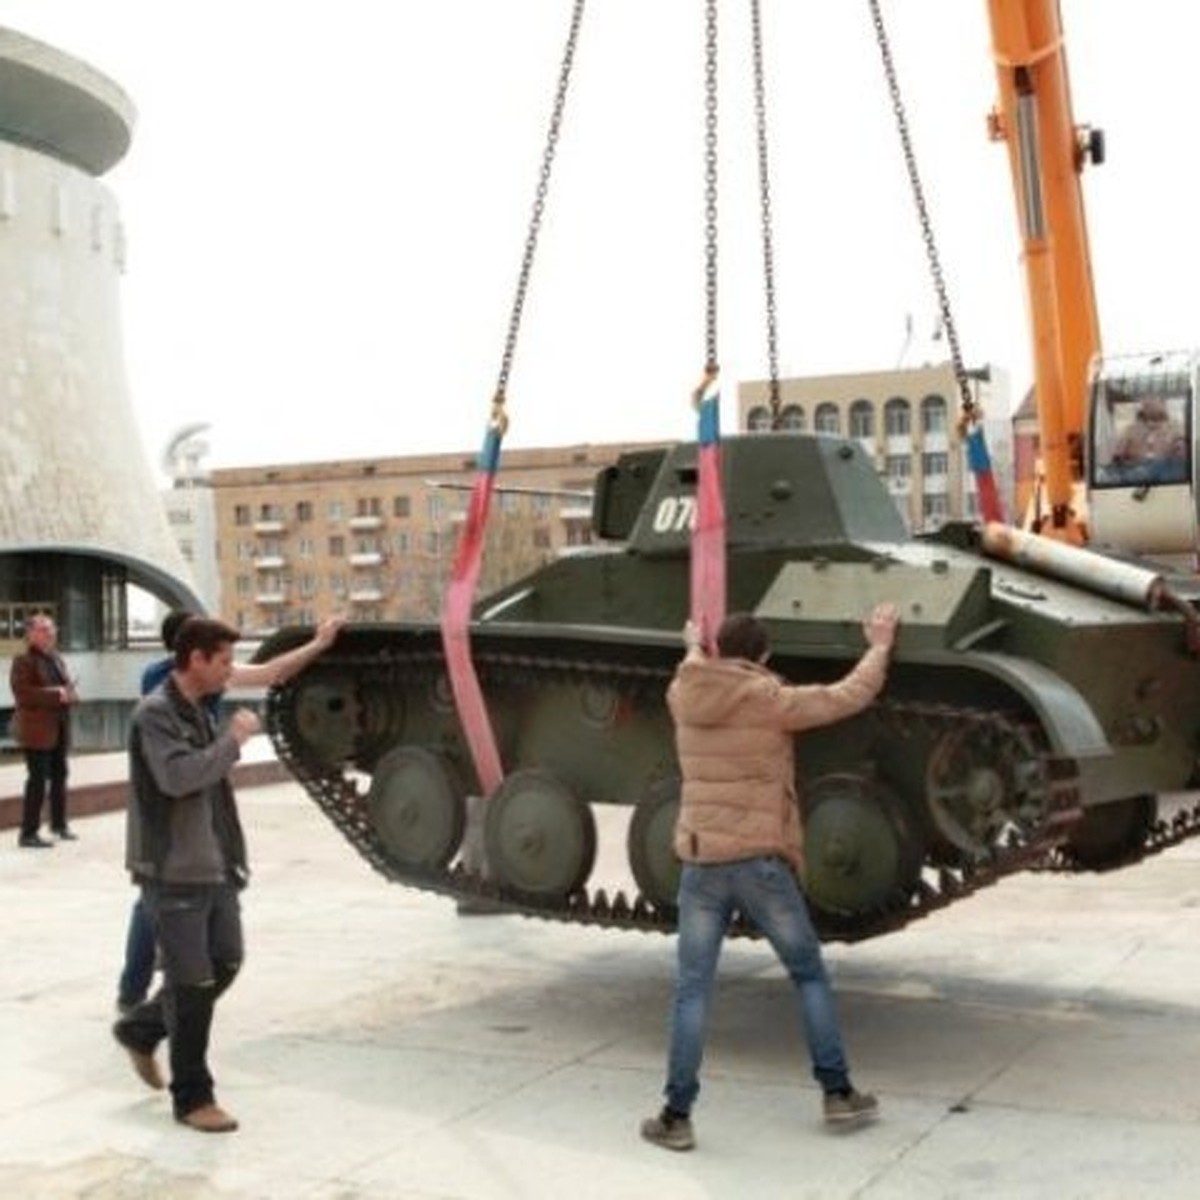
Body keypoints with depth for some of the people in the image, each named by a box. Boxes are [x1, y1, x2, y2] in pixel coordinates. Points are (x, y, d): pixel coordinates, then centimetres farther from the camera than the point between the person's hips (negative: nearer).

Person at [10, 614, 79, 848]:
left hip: (59, 728, 8)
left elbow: (66, 685, 23)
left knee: (59, 775, 15)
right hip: (37, 730, -8)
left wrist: (69, 693, -1)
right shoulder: (23, 661, -11)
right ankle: (28, 833, -1)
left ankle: (59, 823, 29)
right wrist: (55, 695, -24)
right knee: (38, 779, -8)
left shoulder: (56, 658, 14)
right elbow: (22, 693, -21)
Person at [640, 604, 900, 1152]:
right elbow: (850, 696, 0)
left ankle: (676, 1117, 5)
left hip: (700, 864, 3)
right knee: (810, 975, 15)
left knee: (692, 991, 6)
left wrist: (693, 649, 51)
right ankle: (838, 1092, 19)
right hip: (760, 861, -3)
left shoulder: (684, 698, 5)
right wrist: (879, 645, 16)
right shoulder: (771, 701, -8)